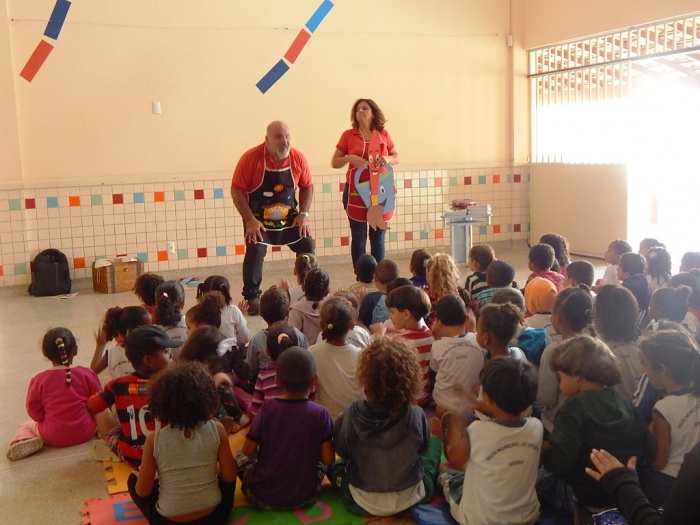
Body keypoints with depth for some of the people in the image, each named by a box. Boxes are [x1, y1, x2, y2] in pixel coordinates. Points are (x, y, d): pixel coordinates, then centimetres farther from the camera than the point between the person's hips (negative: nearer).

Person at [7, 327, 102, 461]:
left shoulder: (39, 380, -11)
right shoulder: (86, 374, -9)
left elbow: (34, 411, -4)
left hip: (54, 436, -2)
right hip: (85, 432, 2)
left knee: (24, 427, 23)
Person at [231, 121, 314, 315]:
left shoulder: (298, 158, -9)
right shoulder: (251, 158, -19)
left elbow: (307, 187, 5)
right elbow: (236, 190, -15)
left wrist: (303, 214, -5)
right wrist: (250, 220, -20)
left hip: (289, 217, 4)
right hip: (258, 219, -3)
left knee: (307, 247, 1)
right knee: (255, 252, -19)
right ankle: (251, 298, -3)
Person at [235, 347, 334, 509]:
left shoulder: (268, 408, -13)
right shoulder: (320, 413, -14)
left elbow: (248, 450, -8)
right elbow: (328, 459, -11)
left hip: (263, 496, 0)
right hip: (304, 497, 0)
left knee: (240, 454, 25)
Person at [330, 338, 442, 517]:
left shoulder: (353, 414, -23)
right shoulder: (415, 415, -23)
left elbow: (342, 451, -5)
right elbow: (423, 447, -2)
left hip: (364, 503, 0)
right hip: (409, 499, 0)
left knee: (334, 464, 30)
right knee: (435, 442, 23)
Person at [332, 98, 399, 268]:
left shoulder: (383, 134, 7)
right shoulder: (348, 135, 2)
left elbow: (397, 158, 13)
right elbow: (334, 162, 3)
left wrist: (387, 159, -10)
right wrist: (349, 158, -17)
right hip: (357, 193, -2)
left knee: (378, 237, 8)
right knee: (358, 237, 2)